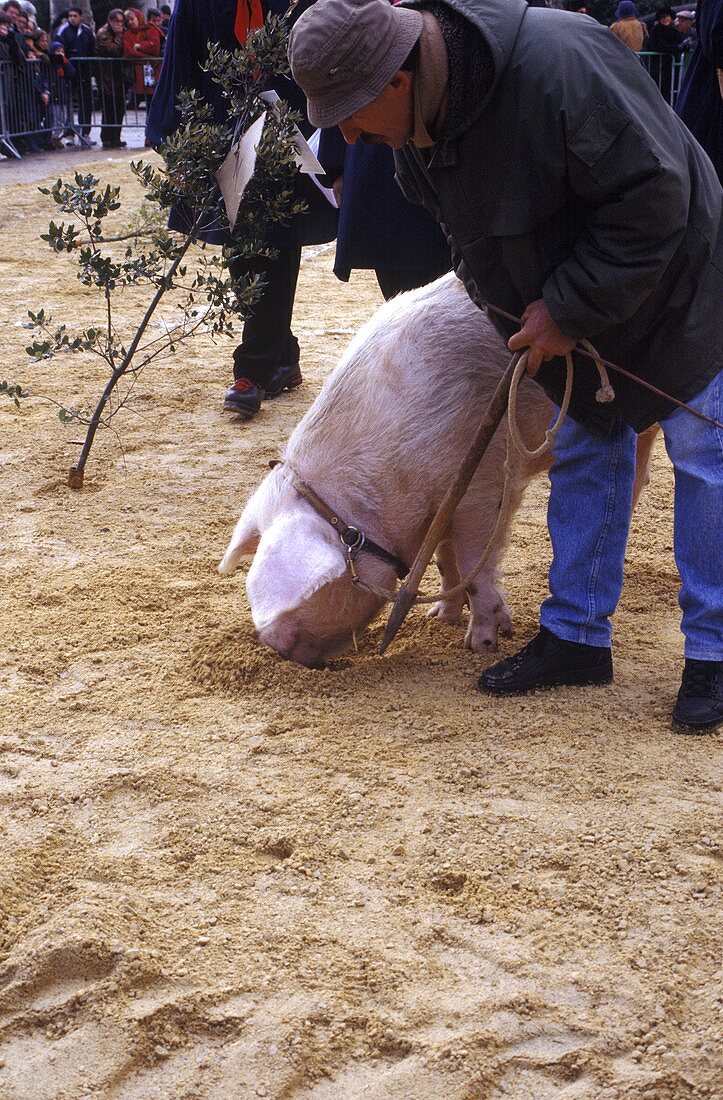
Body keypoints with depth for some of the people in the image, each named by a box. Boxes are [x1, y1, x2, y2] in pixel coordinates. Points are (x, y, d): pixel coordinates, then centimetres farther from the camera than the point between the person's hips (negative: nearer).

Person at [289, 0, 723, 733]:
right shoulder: (415, 129, -9)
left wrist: (570, 309, -28)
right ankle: (575, 636, 23)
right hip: (569, 313, 8)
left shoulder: (557, 65, -36)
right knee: (584, 456, 12)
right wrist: (501, 296, 2)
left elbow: (651, 202, -32)